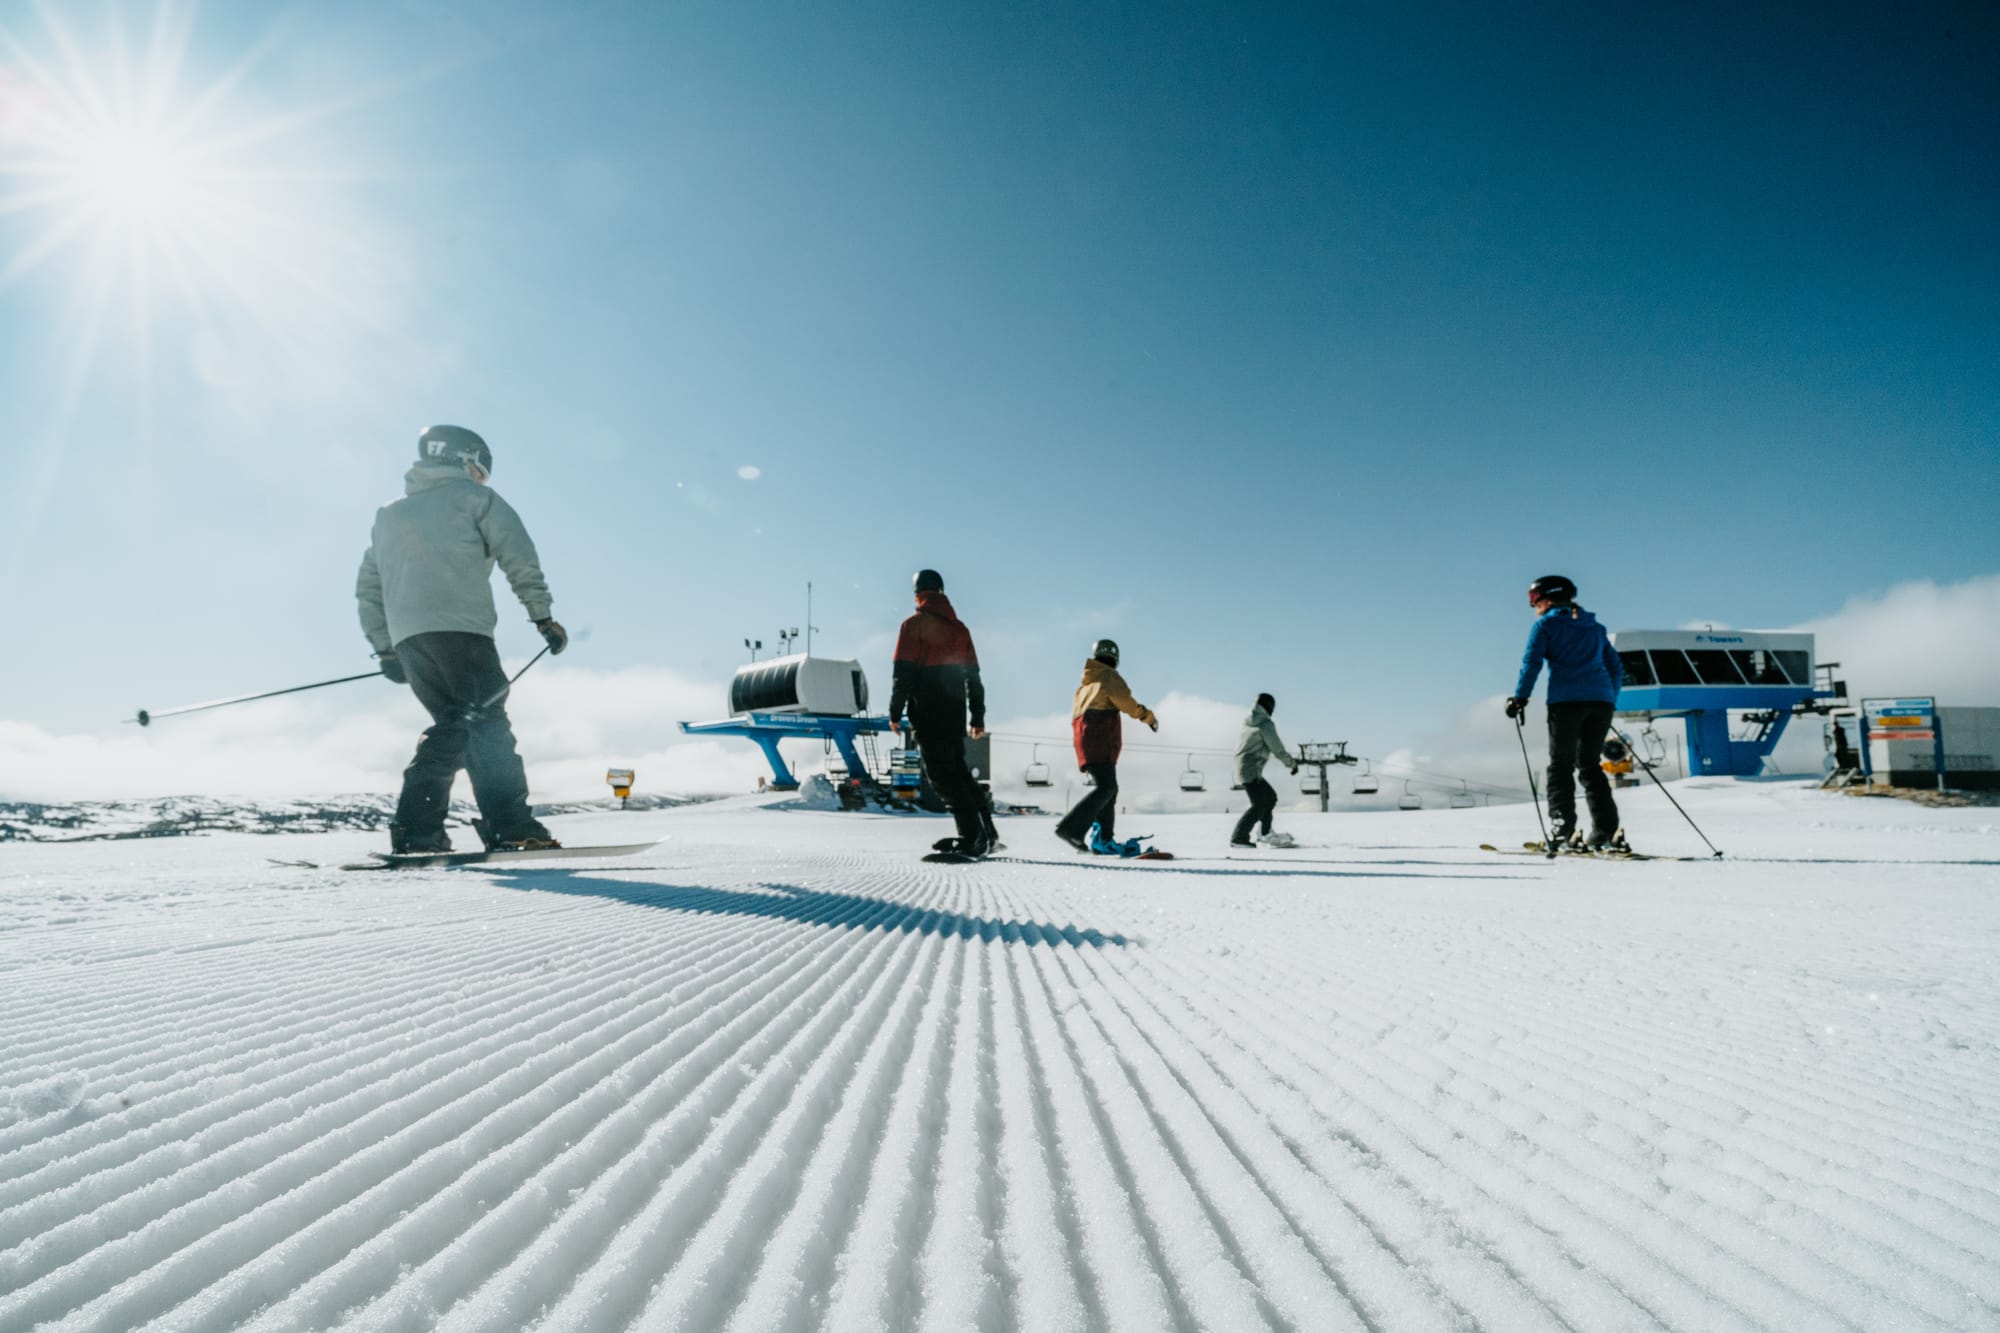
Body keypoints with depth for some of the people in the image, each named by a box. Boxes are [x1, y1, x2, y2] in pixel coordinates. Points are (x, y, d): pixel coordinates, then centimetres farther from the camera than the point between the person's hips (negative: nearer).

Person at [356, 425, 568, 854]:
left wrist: (383, 648, 26)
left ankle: (416, 828, 3)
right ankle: (509, 823, -18)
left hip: (407, 638, 6)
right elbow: (518, 556, 0)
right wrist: (543, 615, 0)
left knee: (452, 726, 11)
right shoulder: (472, 496, 12)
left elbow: (368, 588, 26)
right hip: (460, 629, -6)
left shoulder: (387, 515, 29)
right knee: (489, 722, -8)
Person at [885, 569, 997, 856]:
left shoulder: (915, 624, -5)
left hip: (927, 712, -6)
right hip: (955, 712, 6)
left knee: (942, 774, -4)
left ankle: (972, 838, -8)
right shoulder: (959, 627, 14)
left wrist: (895, 711, -5)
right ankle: (986, 830, 14)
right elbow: (973, 676, 15)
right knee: (957, 769, 17)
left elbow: (903, 672, -11)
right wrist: (978, 716, 19)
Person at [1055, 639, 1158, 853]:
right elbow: (1127, 703, -10)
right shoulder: (1110, 677, 0)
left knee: (1109, 789, 10)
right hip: (1100, 741, -9)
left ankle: (1104, 839, 3)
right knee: (1106, 788, -16)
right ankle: (1071, 827, -28)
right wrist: (1149, 717, 6)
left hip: (1083, 739, 9)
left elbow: (1076, 712, 23)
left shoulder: (1084, 684, 24)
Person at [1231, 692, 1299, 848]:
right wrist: (1292, 763, 5)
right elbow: (1277, 749, -9)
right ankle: (1238, 838, -16)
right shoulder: (1265, 724, -11)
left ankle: (1265, 833, 25)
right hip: (1251, 769, -10)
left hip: (1244, 767, 10)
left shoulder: (1248, 722, 16)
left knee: (1270, 797, 20)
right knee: (1259, 805, -12)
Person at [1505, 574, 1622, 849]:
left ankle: (1561, 828, -10)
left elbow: (1532, 662, -4)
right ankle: (1605, 828, 1)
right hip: (1601, 701, 5)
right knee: (1589, 764, 13)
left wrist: (1520, 698, -2)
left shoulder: (1546, 624, 8)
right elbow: (1616, 668, 24)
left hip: (1566, 700, -5)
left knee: (1561, 765, 2)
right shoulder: (1595, 628, 24)